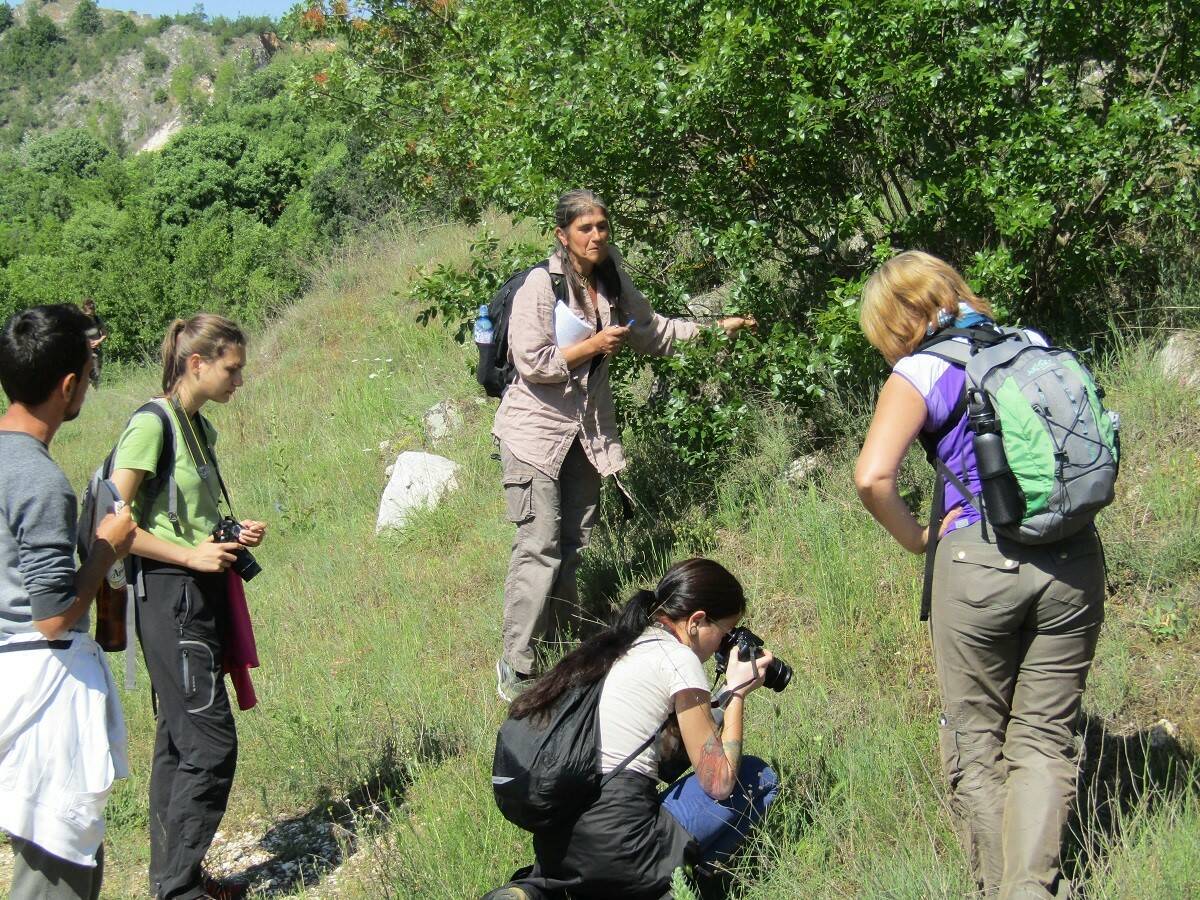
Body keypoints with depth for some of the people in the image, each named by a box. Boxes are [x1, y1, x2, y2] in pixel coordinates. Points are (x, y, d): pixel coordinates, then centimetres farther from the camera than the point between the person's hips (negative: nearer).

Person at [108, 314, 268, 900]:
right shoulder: (152, 424, -13)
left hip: (201, 595, 9)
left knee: (179, 741, 13)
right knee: (210, 744, -9)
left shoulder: (199, 428, 14)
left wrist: (234, 537, 8)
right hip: (170, 595, -9)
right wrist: (189, 555, -19)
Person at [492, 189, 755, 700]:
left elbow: (651, 333, 16)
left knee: (573, 542, 11)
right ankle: (516, 671, -4)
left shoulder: (612, 280, 5)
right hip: (536, 428, -7)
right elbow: (531, 363, -19)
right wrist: (593, 345, -16)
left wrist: (716, 328, 10)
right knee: (539, 547, -10)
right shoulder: (540, 285, -15)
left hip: (586, 428, 7)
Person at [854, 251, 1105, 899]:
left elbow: (872, 477, -16)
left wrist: (915, 539, -1)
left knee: (975, 738, 13)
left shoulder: (920, 372, -3)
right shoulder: (1037, 347, 11)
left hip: (978, 561, -4)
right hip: (1075, 563, 4)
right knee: (1043, 737, 12)